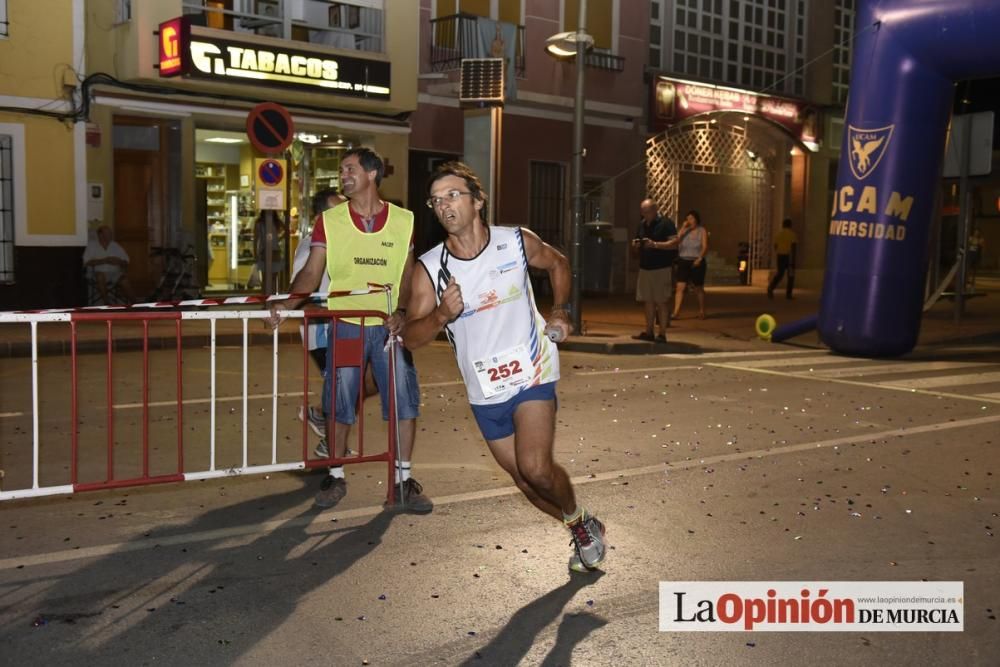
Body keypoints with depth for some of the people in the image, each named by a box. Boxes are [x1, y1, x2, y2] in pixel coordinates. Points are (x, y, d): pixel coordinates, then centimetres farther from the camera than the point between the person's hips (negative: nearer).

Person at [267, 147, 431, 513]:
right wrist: (288, 302, -20)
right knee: (339, 402, 5)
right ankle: (336, 476, 21)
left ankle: (403, 478, 13)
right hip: (346, 325, 0)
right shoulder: (330, 220, 1)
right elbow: (312, 272, -3)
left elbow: (408, 275, 5)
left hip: (389, 326, 0)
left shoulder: (403, 221, 2)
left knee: (404, 400, 0)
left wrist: (402, 311, -12)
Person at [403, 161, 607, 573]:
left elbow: (557, 264, 12)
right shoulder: (429, 269, -11)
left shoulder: (517, 242, -10)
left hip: (532, 373, -3)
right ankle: (583, 531, 37)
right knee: (523, 479, 12)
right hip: (484, 391, 3)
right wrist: (442, 315, -29)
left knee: (535, 468, -19)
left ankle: (580, 522, 12)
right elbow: (410, 338, -10)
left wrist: (561, 311, -1)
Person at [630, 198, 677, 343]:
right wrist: (635, 246, -2)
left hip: (662, 268, -6)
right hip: (645, 268, 6)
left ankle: (662, 334, -1)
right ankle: (648, 332, 14)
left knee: (662, 302, -4)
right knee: (648, 301, 8)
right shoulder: (642, 225, 14)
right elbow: (636, 252, 22)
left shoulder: (666, 223, -6)